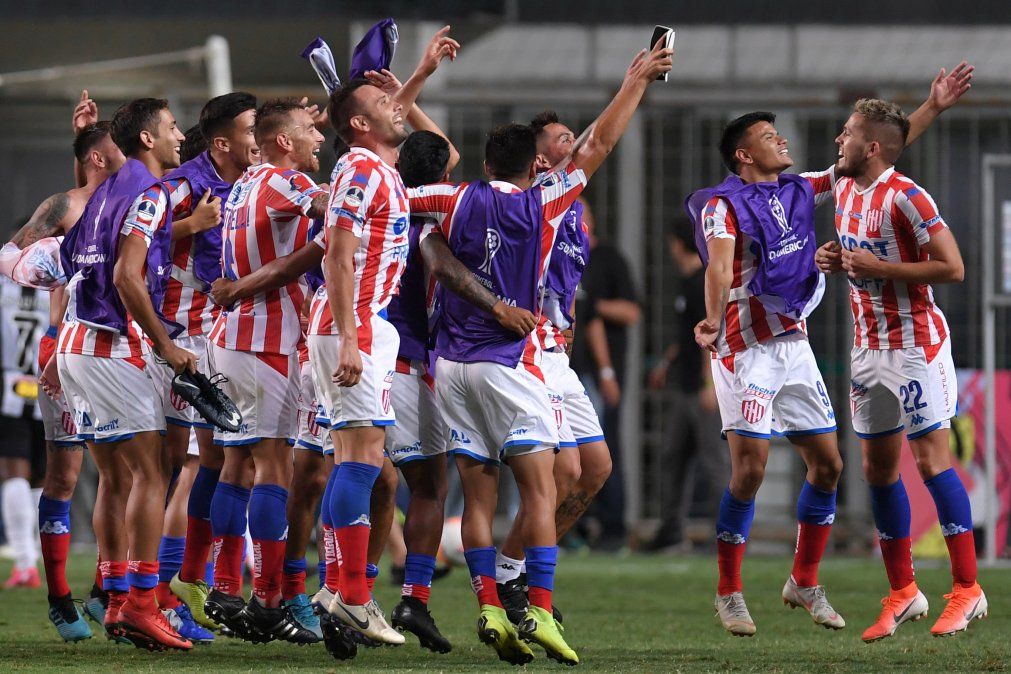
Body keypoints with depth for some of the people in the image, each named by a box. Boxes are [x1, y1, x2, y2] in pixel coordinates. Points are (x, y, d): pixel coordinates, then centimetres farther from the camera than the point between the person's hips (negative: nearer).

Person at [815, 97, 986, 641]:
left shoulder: (904, 197, -17)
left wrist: (878, 268, -21)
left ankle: (967, 590, -3)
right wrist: (838, 262, 4)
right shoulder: (845, 190, 10)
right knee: (878, 466, 8)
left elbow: (952, 268, -21)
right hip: (868, 346, 9)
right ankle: (902, 592, 15)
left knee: (930, 457, -8)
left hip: (914, 344, -9)